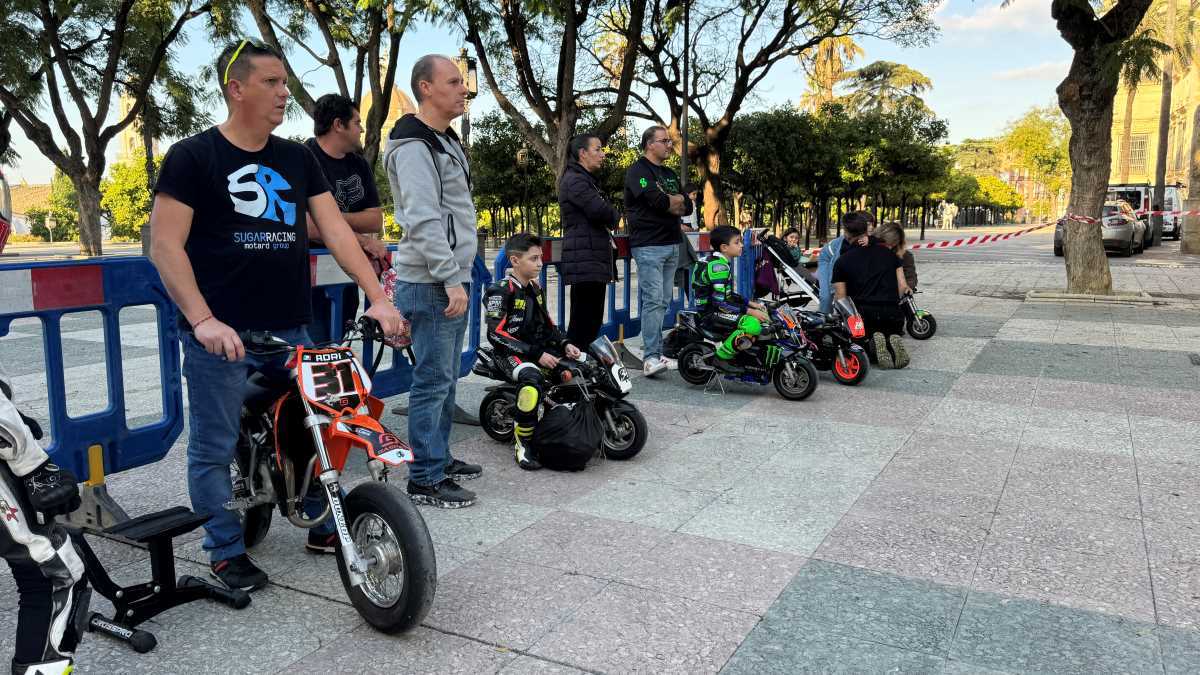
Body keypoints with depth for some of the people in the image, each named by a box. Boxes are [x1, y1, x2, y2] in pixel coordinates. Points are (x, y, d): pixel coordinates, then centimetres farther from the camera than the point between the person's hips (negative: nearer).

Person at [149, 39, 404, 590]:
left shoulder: (298, 159, 12)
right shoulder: (192, 157, -3)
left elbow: (334, 230, 5)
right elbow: (165, 244, -9)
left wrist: (377, 297, -7)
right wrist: (203, 320, -21)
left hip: (291, 330, 5)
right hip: (220, 335, -5)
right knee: (215, 449, 5)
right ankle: (226, 552, 20)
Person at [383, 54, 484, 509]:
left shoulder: (445, 142, 19)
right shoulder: (414, 146, -13)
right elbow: (423, 221, -22)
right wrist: (450, 279, -24)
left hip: (451, 281, 10)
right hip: (432, 285, -10)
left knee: (446, 380, 16)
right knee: (433, 382, -6)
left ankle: (440, 458, 28)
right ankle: (425, 480, 2)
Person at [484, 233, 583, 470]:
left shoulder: (535, 289, 14)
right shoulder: (501, 291, -11)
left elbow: (547, 324, 21)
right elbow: (497, 334, -19)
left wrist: (565, 344, 1)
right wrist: (536, 354, -22)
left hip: (540, 348, 8)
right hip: (512, 353, -8)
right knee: (533, 378, -37)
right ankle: (522, 442, -25)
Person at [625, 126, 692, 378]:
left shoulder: (669, 174, 23)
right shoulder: (638, 170, -3)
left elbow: (687, 206, 13)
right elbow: (655, 199, -19)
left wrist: (668, 202, -6)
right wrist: (676, 201, -1)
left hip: (671, 244, 8)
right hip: (649, 245, -8)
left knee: (663, 301, 7)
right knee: (653, 300, -14)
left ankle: (656, 352, 11)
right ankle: (650, 357, -16)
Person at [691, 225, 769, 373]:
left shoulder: (723, 262, 14)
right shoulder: (717, 266, -19)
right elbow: (720, 302, -24)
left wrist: (751, 304, 8)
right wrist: (750, 311, -22)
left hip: (717, 307, 10)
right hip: (710, 312, -10)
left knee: (762, 315, 14)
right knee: (753, 325, -29)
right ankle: (722, 358, -16)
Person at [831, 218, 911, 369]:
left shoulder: (842, 261, 8)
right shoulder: (889, 252, 15)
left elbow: (841, 298, 3)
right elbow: (902, 286, 9)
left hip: (863, 312, -2)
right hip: (892, 313, 2)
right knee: (892, 334, 29)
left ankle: (872, 344, -14)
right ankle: (892, 341, -8)